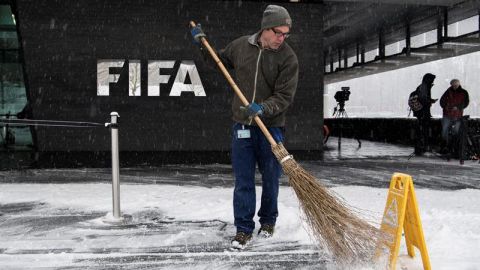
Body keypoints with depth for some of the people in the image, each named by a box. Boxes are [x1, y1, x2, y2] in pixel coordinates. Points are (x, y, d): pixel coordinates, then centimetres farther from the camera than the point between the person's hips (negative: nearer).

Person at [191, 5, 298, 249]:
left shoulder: (288, 58, -8)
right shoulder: (241, 45, 2)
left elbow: (284, 96, -13)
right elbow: (220, 61, 23)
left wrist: (263, 109, -28)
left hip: (271, 126, -2)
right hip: (242, 125, 2)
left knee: (270, 178, 10)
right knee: (243, 179, 4)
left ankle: (268, 221, 32)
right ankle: (244, 228, 15)